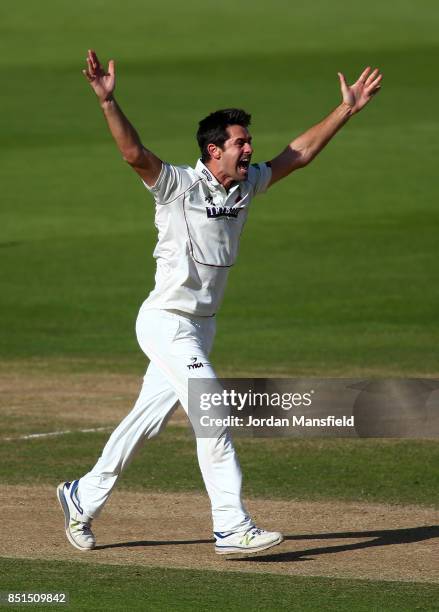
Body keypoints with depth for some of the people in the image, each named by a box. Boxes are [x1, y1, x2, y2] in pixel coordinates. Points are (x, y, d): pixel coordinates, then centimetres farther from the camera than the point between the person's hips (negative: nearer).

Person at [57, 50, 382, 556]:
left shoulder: (247, 186, 6)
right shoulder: (178, 186, -15)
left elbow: (300, 152, 13)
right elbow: (134, 153, -30)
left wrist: (347, 109, 10)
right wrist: (106, 100, -44)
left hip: (200, 327, 8)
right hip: (165, 321, -8)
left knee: (148, 419, 14)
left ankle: (84, 498, 29)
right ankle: (232, 528, -16)